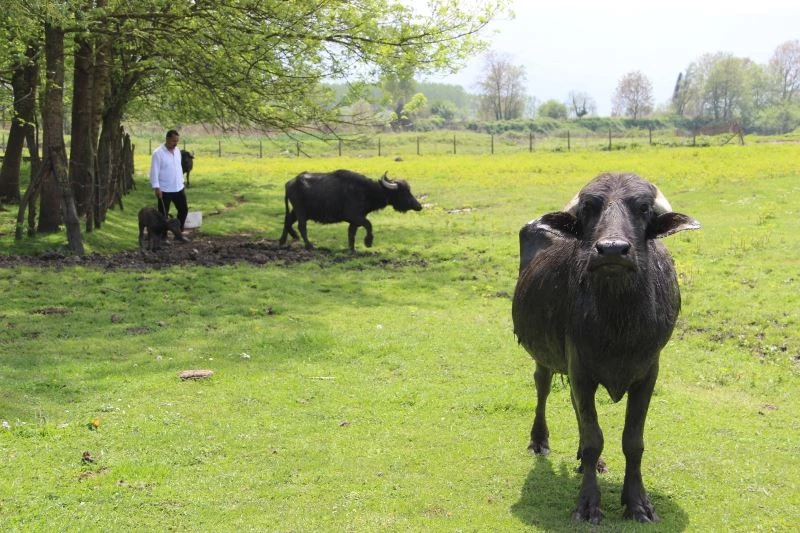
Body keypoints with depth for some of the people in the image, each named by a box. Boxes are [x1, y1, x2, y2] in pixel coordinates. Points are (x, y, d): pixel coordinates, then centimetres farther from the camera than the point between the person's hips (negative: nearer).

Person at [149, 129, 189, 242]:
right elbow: (154, 171, -15)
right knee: (163, 214, 3)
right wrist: (156, 187, -19)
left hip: (178, 188, 7)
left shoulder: (177, 151, 7)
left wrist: (182, 183, 17)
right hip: (164, 190, -7)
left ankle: (179, 233, 24)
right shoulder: (158, 153, -15)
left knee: (184, 210, 10)